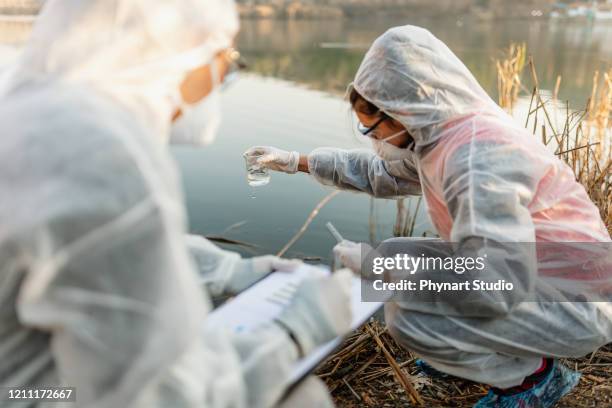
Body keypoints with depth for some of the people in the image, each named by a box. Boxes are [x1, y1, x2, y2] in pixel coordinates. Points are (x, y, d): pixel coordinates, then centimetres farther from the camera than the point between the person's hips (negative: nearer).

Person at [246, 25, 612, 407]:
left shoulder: (476, 157, -30)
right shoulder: (438, 135, 0)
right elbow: (378, 170, 16)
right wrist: (297, 161, 15)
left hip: (573, 304, -9)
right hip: (524, 279, 9)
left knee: (408, 314, -24)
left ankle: (535, 376, 0)